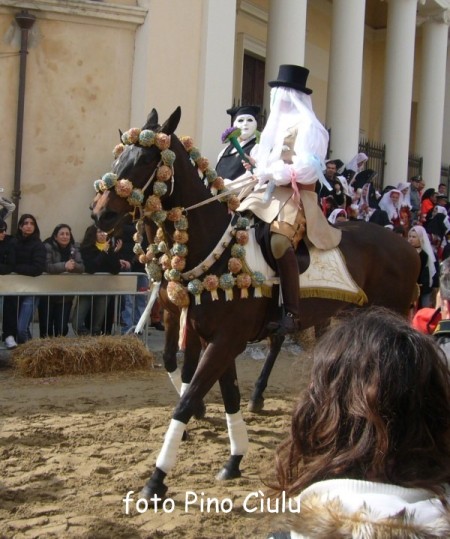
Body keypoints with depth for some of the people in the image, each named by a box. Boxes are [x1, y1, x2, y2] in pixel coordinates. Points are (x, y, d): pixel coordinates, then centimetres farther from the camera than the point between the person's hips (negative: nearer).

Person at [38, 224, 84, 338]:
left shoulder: (74, 248, 5)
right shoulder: (48, 247, -8)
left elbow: (82, 267, -6)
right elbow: (46, 267, -22)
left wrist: (73, 265, -29)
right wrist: (64, 266, -35)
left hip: (66, 295, 3)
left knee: (62, 327, 3)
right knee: (47, 326, 1)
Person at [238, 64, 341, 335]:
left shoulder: (306, 126, -2)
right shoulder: (278, 125, 24)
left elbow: (307, 168, -14)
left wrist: (270, 173, -11)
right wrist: (256, 167, 7)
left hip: (295, 195, -9)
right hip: (268, 193, 10)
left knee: (280, 241, -33)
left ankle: (292, 314, -33)